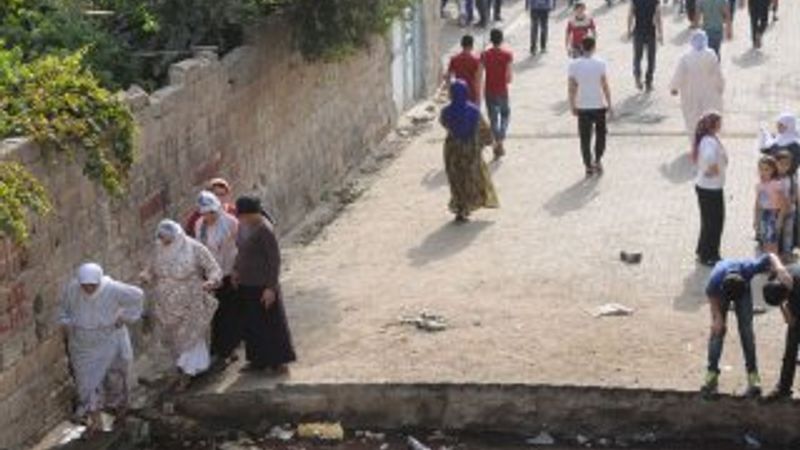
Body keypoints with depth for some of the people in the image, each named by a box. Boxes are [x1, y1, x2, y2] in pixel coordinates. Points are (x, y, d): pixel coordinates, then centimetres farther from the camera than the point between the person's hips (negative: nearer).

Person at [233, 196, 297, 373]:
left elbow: (275, 259, -19)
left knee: (271, 322, 4)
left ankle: (279, 361, 16)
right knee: (251, 323, 15)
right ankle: (259, 360, 27)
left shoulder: (264, 230, -21)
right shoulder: (243, 225, 3)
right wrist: (236, 269, 8)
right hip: (246, 284, 8)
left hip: (262, 284, -8)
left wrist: (271, 287, -20)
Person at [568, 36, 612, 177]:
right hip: (599, 106, -1)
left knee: (585, 138, 8)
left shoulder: (574, 65, -5)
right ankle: (598, 160, 11)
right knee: (601, 134, 19)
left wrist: (572, 106, 8)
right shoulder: (600, 63, -10)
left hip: (582, 107, 1)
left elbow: (572, 88, -3)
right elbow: (605, 86, -8)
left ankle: (588, 166, 11)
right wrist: (609, 104, 1)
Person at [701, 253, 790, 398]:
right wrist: (718, 317, -14)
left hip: (743, 290, 0)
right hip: (721, 293, 0)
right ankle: (711, 375, -1)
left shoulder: (748, 268, -43)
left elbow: (770, 257, -29)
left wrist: (779, 268, -48)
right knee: (717, 330, -7)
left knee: (746, 330, -6)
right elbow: (711, 296, -18)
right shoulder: (715, 279, -41)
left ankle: (753, 378, -2)